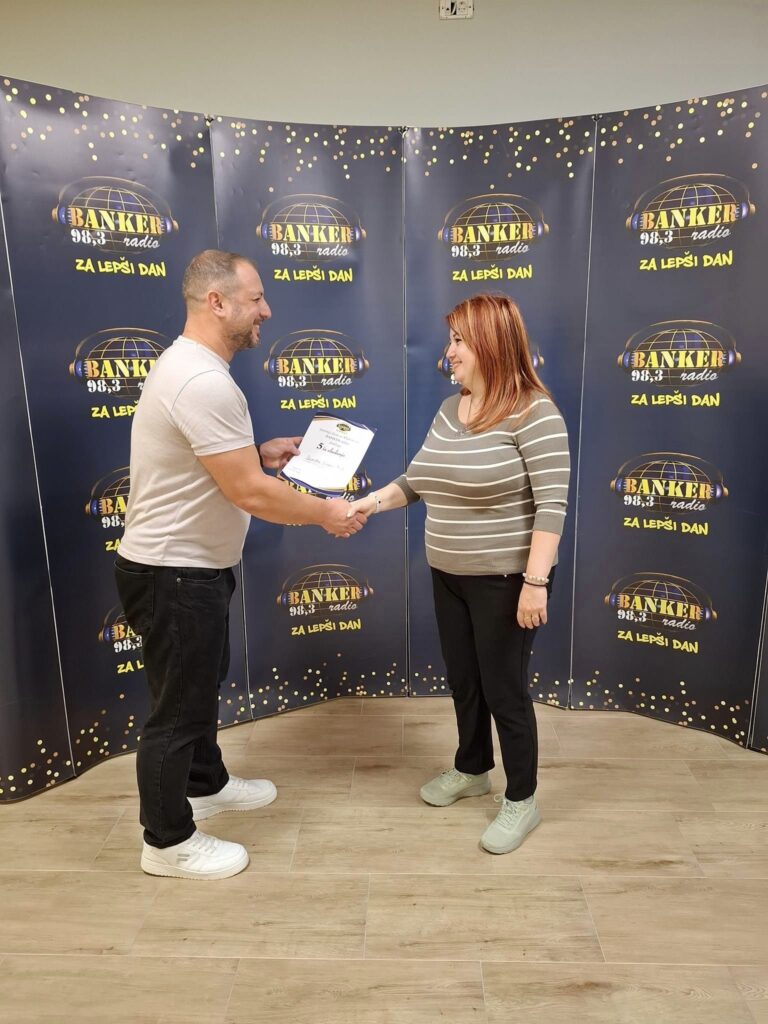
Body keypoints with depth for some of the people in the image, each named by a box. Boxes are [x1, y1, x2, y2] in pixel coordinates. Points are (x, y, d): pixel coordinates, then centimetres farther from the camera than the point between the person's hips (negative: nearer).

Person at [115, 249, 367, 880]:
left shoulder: (188, 366, 8)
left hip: (189, 568, 11)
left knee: (201, 683, 25)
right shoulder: (203, 383, -27)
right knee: (179, 705, 6)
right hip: (174, 575, -11)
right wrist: (327, 513, -13)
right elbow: (250, 494, -26)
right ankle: (168, 842, 26)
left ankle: (206, 785, 47)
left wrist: (260, 453, 8)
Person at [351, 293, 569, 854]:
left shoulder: (534, 412, -17)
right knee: (462, 680, 20)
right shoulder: (450, 409, 7)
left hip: (506, 580, -7)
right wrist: (371, 501, -3)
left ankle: (522, 800, 27)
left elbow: (551, 504, -21)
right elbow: (417, 480, 11)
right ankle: (472, 770, 43)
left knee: (504, 689, 5)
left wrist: (536, 582, -24)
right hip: (450, 576, 8)